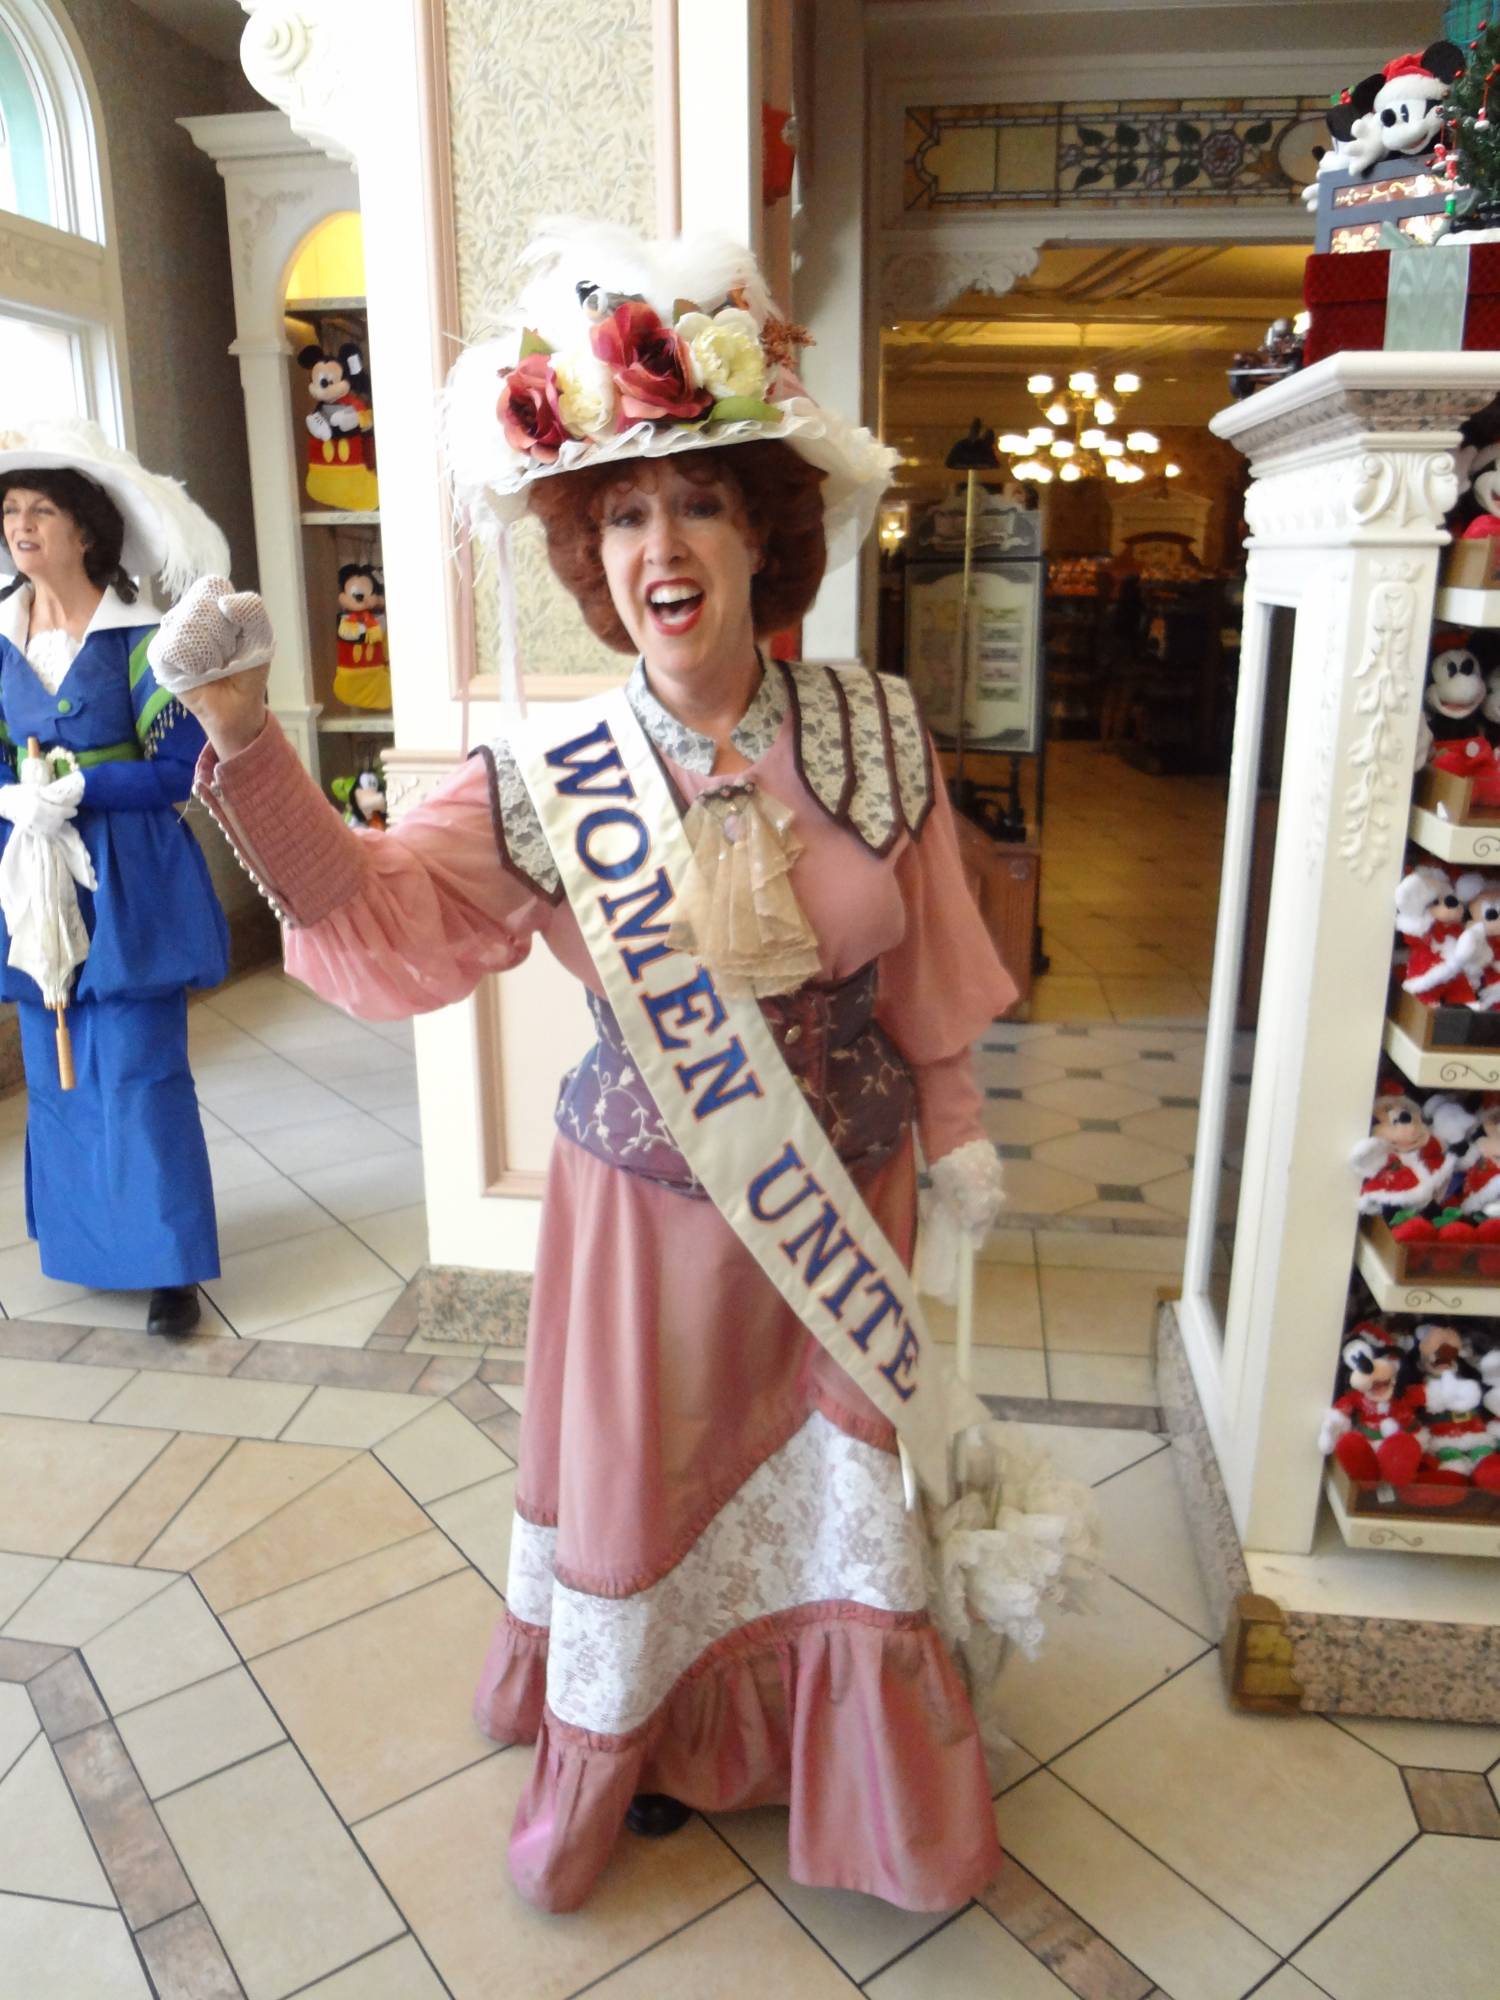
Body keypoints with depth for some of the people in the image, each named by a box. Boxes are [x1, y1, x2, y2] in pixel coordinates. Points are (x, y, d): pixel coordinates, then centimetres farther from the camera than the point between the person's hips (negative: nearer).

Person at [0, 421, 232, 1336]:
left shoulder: (138, 638, -6)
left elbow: (181, 770, -9)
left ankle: (172, 1267, 6)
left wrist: (78, 791, -21)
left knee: (138, 1071, -4)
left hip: (127, 881, -5)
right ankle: (83, 1246, 28)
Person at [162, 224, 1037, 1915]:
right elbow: (374, 919, -13)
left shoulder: (874, 733, -10)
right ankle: (634, 1744, 49)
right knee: (645, 1473, 18)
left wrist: (954, 1133, 6)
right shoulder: (551, 781, -13)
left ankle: (853, 1758, 49)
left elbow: (923, 959, -1)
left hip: (846, 1187, 2)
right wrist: (245, 742, -26)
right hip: (650, 1198, -1)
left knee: (840, 1467, 19)